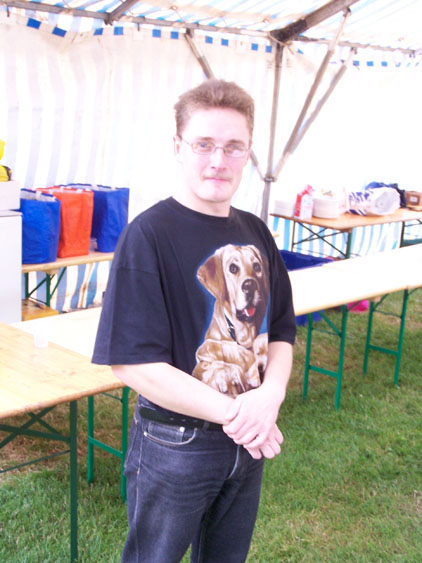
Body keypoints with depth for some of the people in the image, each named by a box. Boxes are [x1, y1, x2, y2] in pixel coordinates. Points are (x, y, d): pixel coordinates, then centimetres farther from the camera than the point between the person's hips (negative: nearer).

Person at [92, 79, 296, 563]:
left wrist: (270, 394, -14)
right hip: (174, 447, -6)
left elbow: (281, 332, 7)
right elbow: (134, 364, -22)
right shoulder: (149, 235, -18)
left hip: (249, 442, 6)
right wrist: (233, 413, -21)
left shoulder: (255, 233, 2)